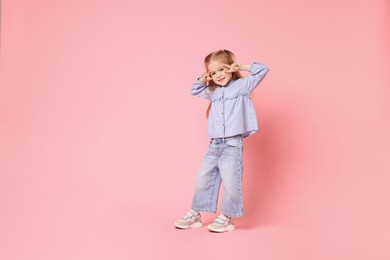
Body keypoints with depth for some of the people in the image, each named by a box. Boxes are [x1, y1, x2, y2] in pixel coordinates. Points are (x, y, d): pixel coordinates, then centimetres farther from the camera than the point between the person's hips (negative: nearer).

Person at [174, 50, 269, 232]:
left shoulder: (242, 85, 2)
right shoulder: (212, 91, 17)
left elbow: (262, 70, -1)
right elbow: (194, 91, 34)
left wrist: (241, 67, -1)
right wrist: (203, 80, 17)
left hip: (232, 144, -6)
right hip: (213, 145, 6)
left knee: (231, 183, -7)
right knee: (202, 180, 9)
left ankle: (226, 218, 10)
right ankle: (194, 215, 22)